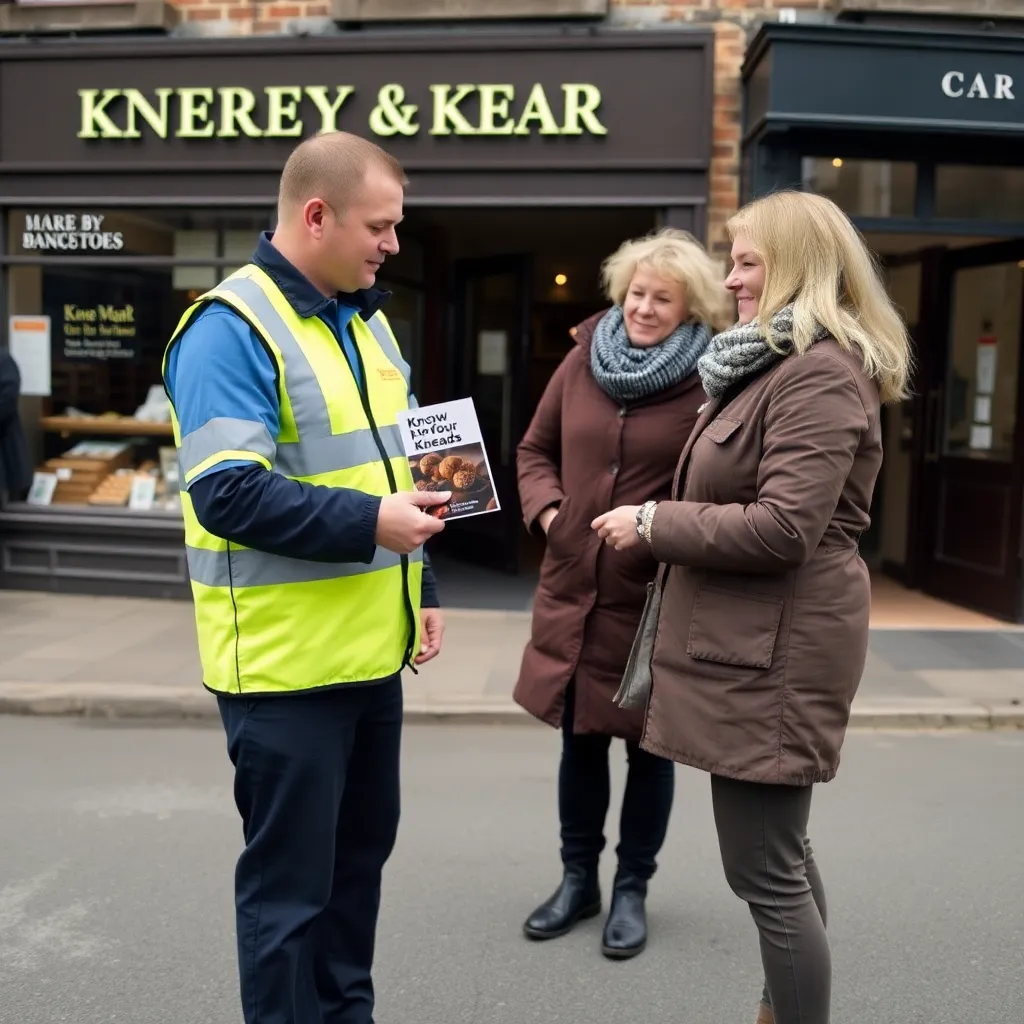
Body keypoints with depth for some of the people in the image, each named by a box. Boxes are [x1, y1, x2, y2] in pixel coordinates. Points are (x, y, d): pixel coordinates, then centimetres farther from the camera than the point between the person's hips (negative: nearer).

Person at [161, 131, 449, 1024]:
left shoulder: (367, 320, 12)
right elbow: (228, 493, -23)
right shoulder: (231, 328, -15)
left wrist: (418, 586, 14)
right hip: (286, 660, -8)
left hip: (370, 649, 9)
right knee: (290, 879, 6)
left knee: (362, 850, 21)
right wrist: (369, 522, -25)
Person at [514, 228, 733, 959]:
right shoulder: (582, 362, 4)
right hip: (573, 589, 4)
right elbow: (535, 450, 13)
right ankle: (578, 878, 35)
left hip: (656, 599, -4)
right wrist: (546, 508, -3)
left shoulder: (710, 384, -10)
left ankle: (632, 890, 30)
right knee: (580, 738, 16)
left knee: (649, 745, 11)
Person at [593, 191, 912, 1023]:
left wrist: (653, 522, -17)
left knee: (765, 869, -2)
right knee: (780, 854, 21)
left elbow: (782, 529, -25)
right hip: (754, 640, 11)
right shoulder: (778, 364, 17)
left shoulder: (820, 374, -17)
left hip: (775, 650, -11)